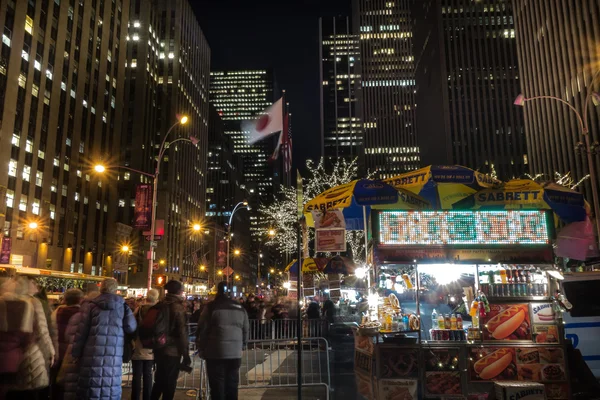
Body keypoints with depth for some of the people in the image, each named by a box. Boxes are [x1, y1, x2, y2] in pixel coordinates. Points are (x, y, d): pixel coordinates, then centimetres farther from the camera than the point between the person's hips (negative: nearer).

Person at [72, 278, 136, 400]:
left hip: (94, 353, -1)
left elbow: (81, 331, 1)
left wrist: (76, 353, 8)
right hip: (114, 355, 1)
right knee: (111, 387, 7)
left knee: (91, 388, 6)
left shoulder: (91, 305, 2)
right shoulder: (123, 306, 6)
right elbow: (131, 327, -1)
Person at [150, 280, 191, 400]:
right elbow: (182, 333, -17)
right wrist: (186, 354, -12)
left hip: (159, 349, 7)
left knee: (159, 381, 18)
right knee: (169, 383, 2)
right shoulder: (178, 307, -14)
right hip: (172, 351, -7)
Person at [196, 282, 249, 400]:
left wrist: (202, 350, 7)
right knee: (232, 388, 12)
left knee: (217, 389, 3)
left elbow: (202, 330, -3)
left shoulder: (212, 307, -3)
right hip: (235, 354, 4)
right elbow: (246, 330, 14)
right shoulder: (240, 308, 10)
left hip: (215, 353, -4)